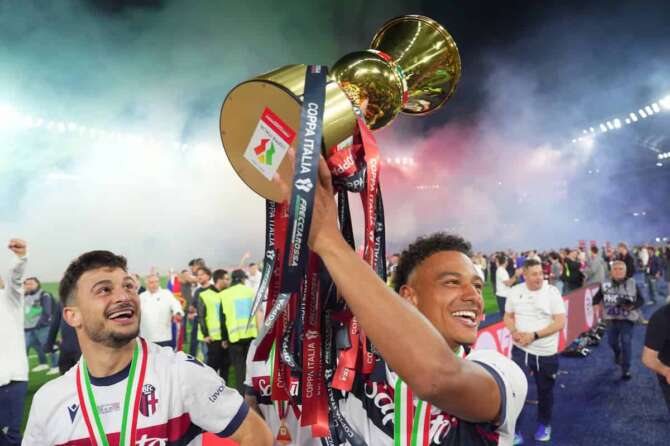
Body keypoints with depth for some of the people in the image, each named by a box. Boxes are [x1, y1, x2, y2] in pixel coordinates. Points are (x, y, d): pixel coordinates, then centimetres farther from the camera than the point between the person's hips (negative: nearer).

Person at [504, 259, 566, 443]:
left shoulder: (552, 292, -11)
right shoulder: (515, 292, -3)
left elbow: (560, 323, -13)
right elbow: (508, 317, 8)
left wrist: (534, 335, -20)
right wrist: (514, 332, -13)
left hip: (546, 352, 0)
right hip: (521, 349, 1)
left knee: (545, 390, 16)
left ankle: (544, 424, 40)